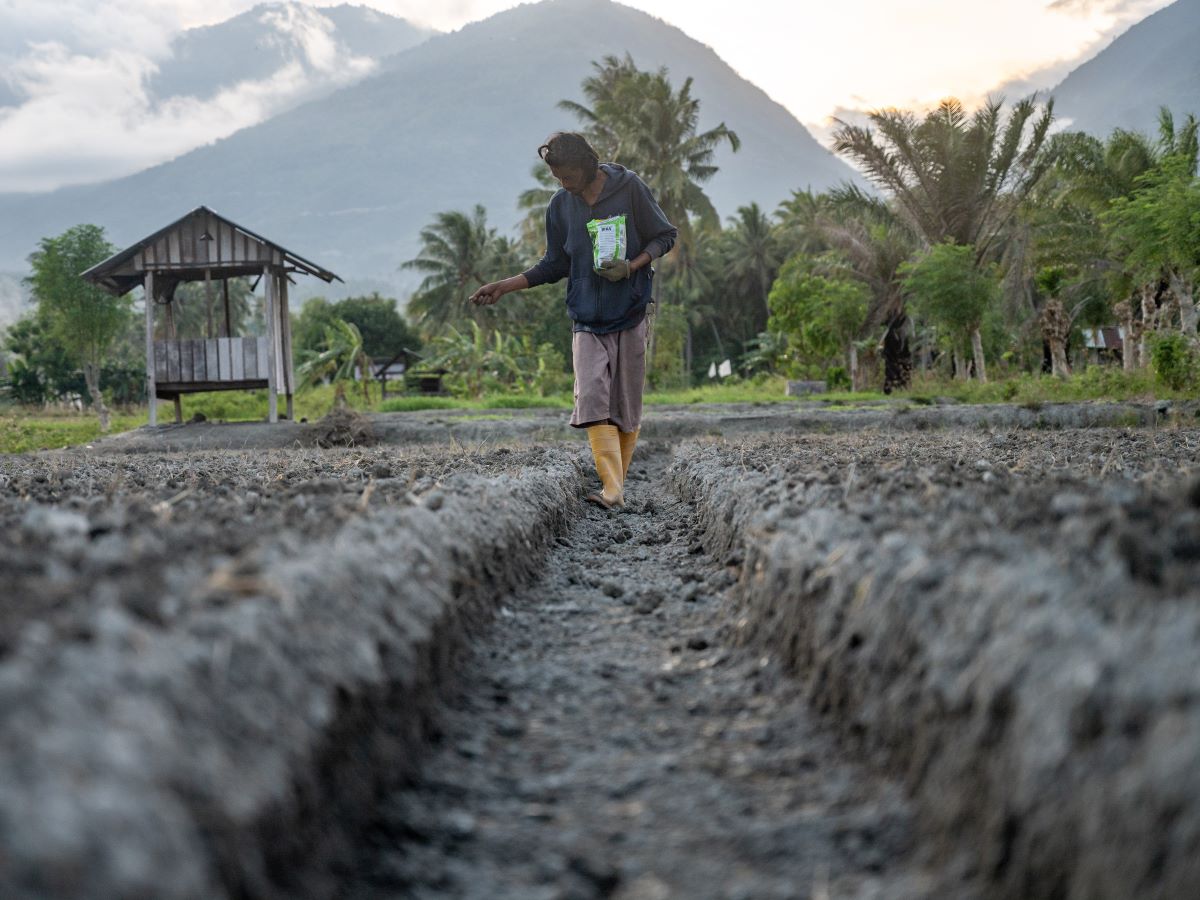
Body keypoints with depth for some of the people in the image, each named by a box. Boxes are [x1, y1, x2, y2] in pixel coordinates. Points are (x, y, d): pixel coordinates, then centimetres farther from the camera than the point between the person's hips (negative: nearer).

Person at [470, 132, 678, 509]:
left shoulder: (629, 188, -4)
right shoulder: (560, 205, 6)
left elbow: (665, 236, 3)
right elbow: (556, 265, 14)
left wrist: (631, 267, -14)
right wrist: (505, 286, 6)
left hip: (630, 315, -2)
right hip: (587, 320, 2)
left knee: (626, 406, 1)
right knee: (592, 399, -16)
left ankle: (618, 485, 14)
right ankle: (612, 491, -23)